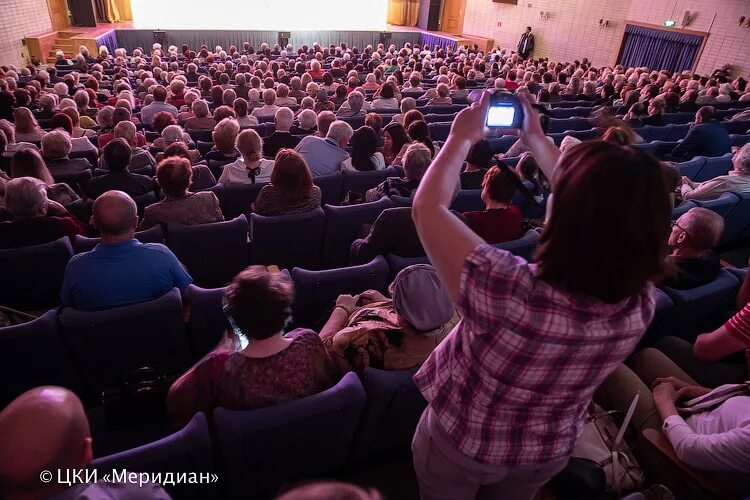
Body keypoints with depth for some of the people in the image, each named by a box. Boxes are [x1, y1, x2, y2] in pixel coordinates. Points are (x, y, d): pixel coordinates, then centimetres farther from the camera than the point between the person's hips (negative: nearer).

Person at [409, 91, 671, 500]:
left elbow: (427, 206, -29)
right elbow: (605, 208, -7)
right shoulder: (640, 300, -26)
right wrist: (536, 138, 0)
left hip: (461, 443, -3)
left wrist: (461, 138, -14)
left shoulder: (510, 292, -43)